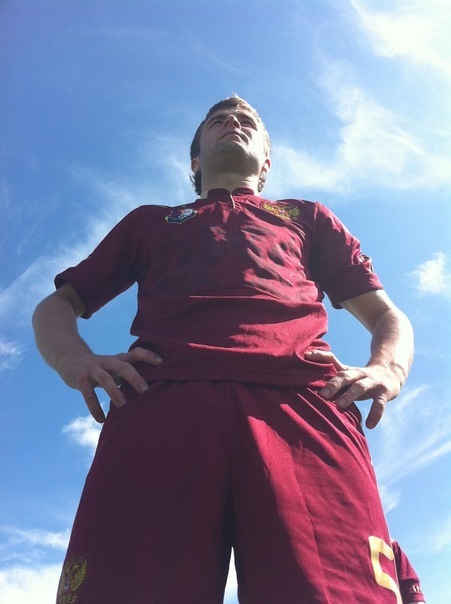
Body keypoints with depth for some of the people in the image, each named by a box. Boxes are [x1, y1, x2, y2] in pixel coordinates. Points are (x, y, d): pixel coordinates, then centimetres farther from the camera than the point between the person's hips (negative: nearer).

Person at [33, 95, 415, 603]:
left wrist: (388, 368, 4)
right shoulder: (149, 222, 38)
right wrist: (75, 360, 6)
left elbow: (387, 315, 30)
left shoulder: (309, 218, 37)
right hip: (161, 402, 1)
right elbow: (57, 304, 32)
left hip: (302, 401, 0)